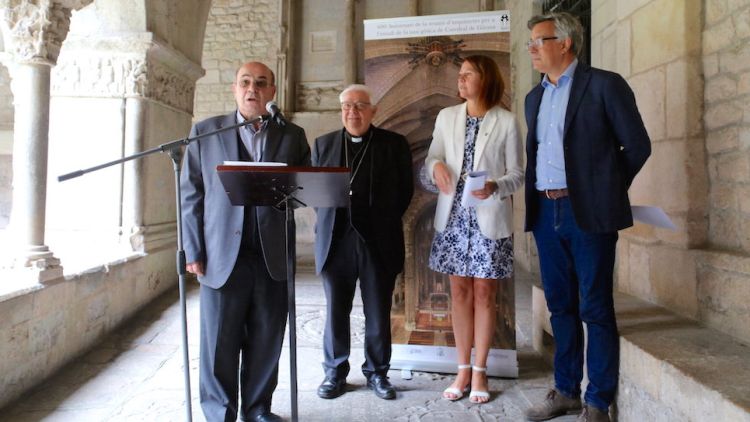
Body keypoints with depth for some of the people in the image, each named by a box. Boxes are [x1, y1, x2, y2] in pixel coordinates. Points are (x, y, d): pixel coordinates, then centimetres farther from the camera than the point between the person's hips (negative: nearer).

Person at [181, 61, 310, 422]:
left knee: (266, 341, 11)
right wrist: (194, 251, -2)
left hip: (273, 256, 2)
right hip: (222, 256, -1)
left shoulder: (292, 135, 9)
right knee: (220, 343, 6)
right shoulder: (205, 131, 7)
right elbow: (191, 195, 4)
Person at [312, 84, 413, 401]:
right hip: (335, 241, 2)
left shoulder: (395, 144, 4)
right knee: (335, 311, 9)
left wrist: (385, 220, 3)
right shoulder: (323, 144, 10)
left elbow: (405, 190, 6)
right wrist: (329, 218, 4)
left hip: (379, 242, -1)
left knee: (378, 313, 8)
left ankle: (377, 372, 25)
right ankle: (335, 372, 24)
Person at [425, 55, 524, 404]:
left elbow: (517, 174, -2)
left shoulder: (506, 122, -3)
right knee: (459, 291, 8)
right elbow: (432, 157, 11)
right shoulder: (446, 117, 8)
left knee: (483, 292, 4)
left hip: (489, 218, -3)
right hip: (453, 216, 3)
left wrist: (494, 187, -22)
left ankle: (480, 371, 17)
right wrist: (436, 166, -13)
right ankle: (463, 369, 20)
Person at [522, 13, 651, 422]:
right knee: (561, 306, 12)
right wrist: (535, 197, 8)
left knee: (595, 309, 1)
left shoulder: (604, 85, -3)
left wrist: (606, 190, 7)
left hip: (588, 213, -6)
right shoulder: (534, 97, 16)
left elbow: (637, 145, -1)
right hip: (545, 212, 6)